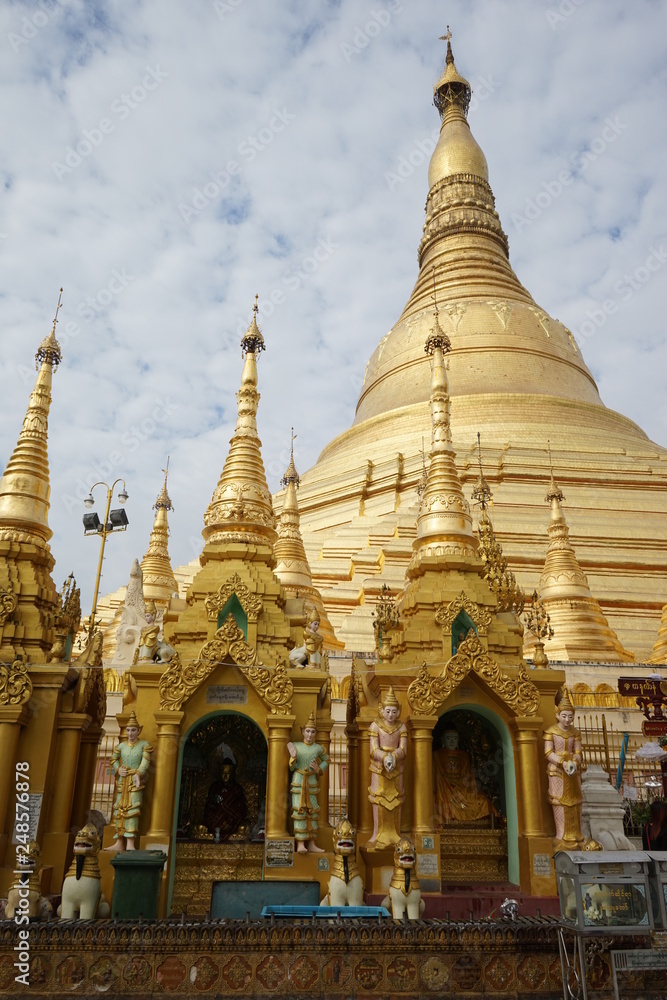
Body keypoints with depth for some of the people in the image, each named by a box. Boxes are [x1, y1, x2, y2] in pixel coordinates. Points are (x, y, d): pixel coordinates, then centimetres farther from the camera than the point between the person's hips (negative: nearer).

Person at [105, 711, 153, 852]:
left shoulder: (144, 744, 1)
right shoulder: (121, 746, 11)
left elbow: (146, 761, -10)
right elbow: (113, 760, 17)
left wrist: (138, 774, -24)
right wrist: (118, 770, -4)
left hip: (136, 780, -4)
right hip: (122, 781, 4)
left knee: (132, 808, -14)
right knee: (120, 809, 3)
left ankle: (130, 844, -18)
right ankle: (119, 843, 9)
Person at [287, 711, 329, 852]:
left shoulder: (318, 748, 2)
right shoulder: (295, 746, -2)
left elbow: (326, 760, 20)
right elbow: (291, 768, 0)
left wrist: (319, 770, 2)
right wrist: (293, 757, -19)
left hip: (311, 782, 2)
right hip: (298, 781, -2)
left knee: (311, 812, 4)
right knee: (299, 811, -7)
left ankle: (311, 844, 10)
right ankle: (300, 844, -7)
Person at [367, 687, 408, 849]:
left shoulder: (401, 727, -1)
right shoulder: (375, 726, -7)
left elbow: (403, 750, -6)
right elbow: (374, 750, -12)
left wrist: (393, 757, -26)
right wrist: (385, 758, -30)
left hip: (396, 768, 2)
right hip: (379, 768, -2)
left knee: (396, 800, 5)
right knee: (378, 799, -1)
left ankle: (394, 835, 15)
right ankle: (377, 834, 8)